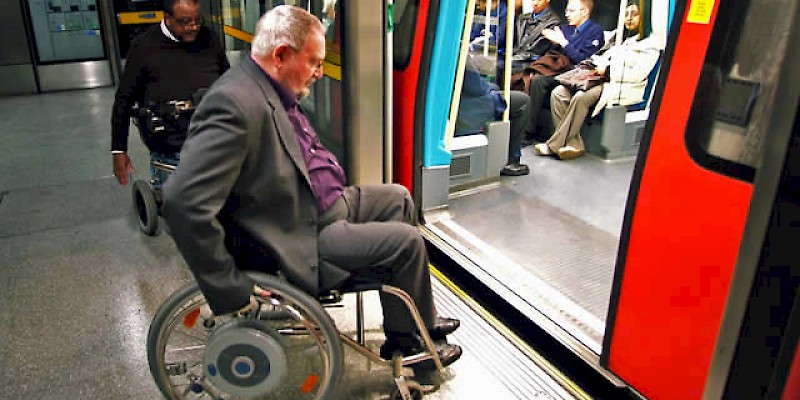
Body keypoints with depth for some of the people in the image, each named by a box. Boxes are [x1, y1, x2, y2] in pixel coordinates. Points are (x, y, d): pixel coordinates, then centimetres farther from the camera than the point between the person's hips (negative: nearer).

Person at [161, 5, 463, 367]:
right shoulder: (235, 103, -27)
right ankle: (407, 341, 16)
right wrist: (230, 293, -29)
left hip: (322, 205, 11)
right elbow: (184, 202, -34)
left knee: (398, 198, 18)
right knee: (407, 241, -11)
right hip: (299, 242, -10)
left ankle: (419, 316, 27)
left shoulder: (275, 92, 4)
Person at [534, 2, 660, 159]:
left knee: (580, 97, -33)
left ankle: (554, 145, -27)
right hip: (601, 81, 7)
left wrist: (607, 70, -13)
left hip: (622, 87, -7)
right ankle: (573, 145, -23)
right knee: (558, 93, -16)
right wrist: (595, 62, 3)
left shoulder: (649, 45, 4)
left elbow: (638, 74, -9)